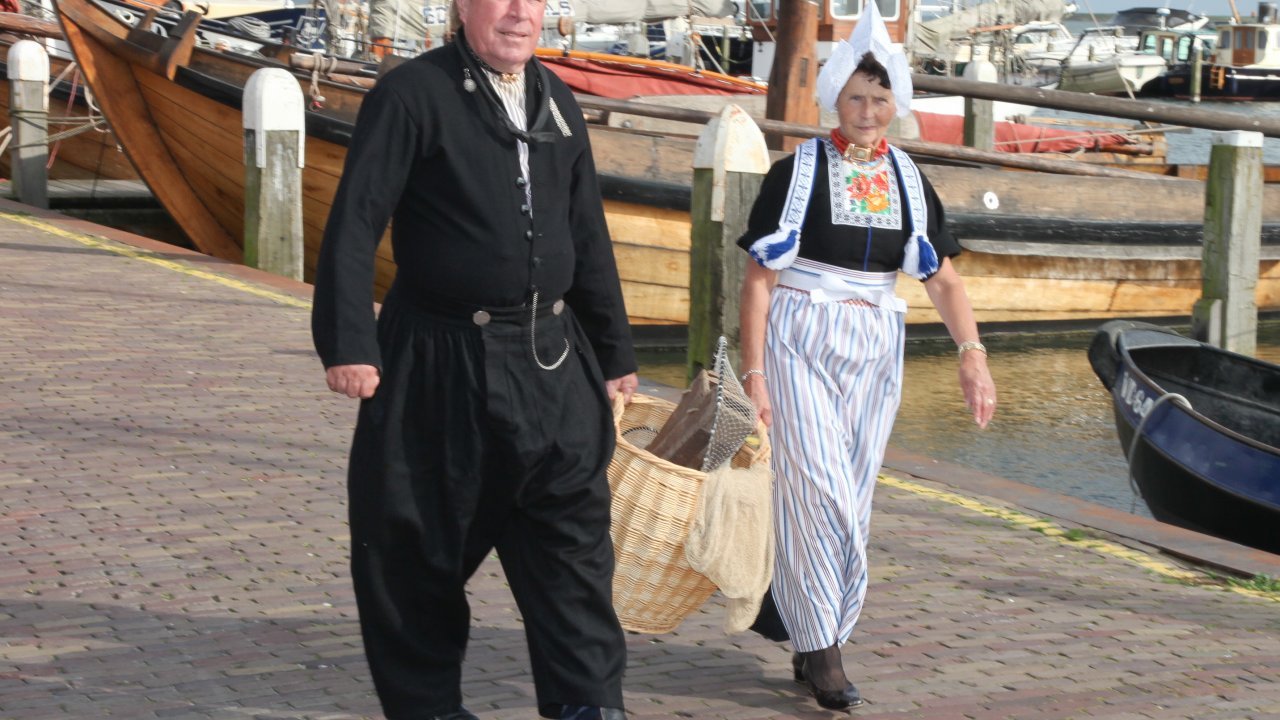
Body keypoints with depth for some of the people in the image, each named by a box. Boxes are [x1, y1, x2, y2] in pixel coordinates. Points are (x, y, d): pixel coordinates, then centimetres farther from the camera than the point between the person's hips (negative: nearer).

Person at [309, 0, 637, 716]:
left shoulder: (558, 102, 12)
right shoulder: (413, 93, -7)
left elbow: (590, 238, 18)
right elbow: (354, 223, -13)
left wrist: (614, 353, 19)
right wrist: (347, 342, -21)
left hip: (550, 361, 5)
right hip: (439, 363, -5)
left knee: (572, 530, 0)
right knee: (419, 545, 5)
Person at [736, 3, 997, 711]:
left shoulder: (907, 180, 7)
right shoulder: (797, 173, -5)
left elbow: (942, 278, 8)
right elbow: (758, 279, -6)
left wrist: (972, 352, -5)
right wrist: (753, 374, -12)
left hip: (874, 350, 5)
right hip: (800, 343, -4)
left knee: (851, 500, 7)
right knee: (818, 490, -12)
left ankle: (810, 641, 20)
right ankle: (823, 649, -5)